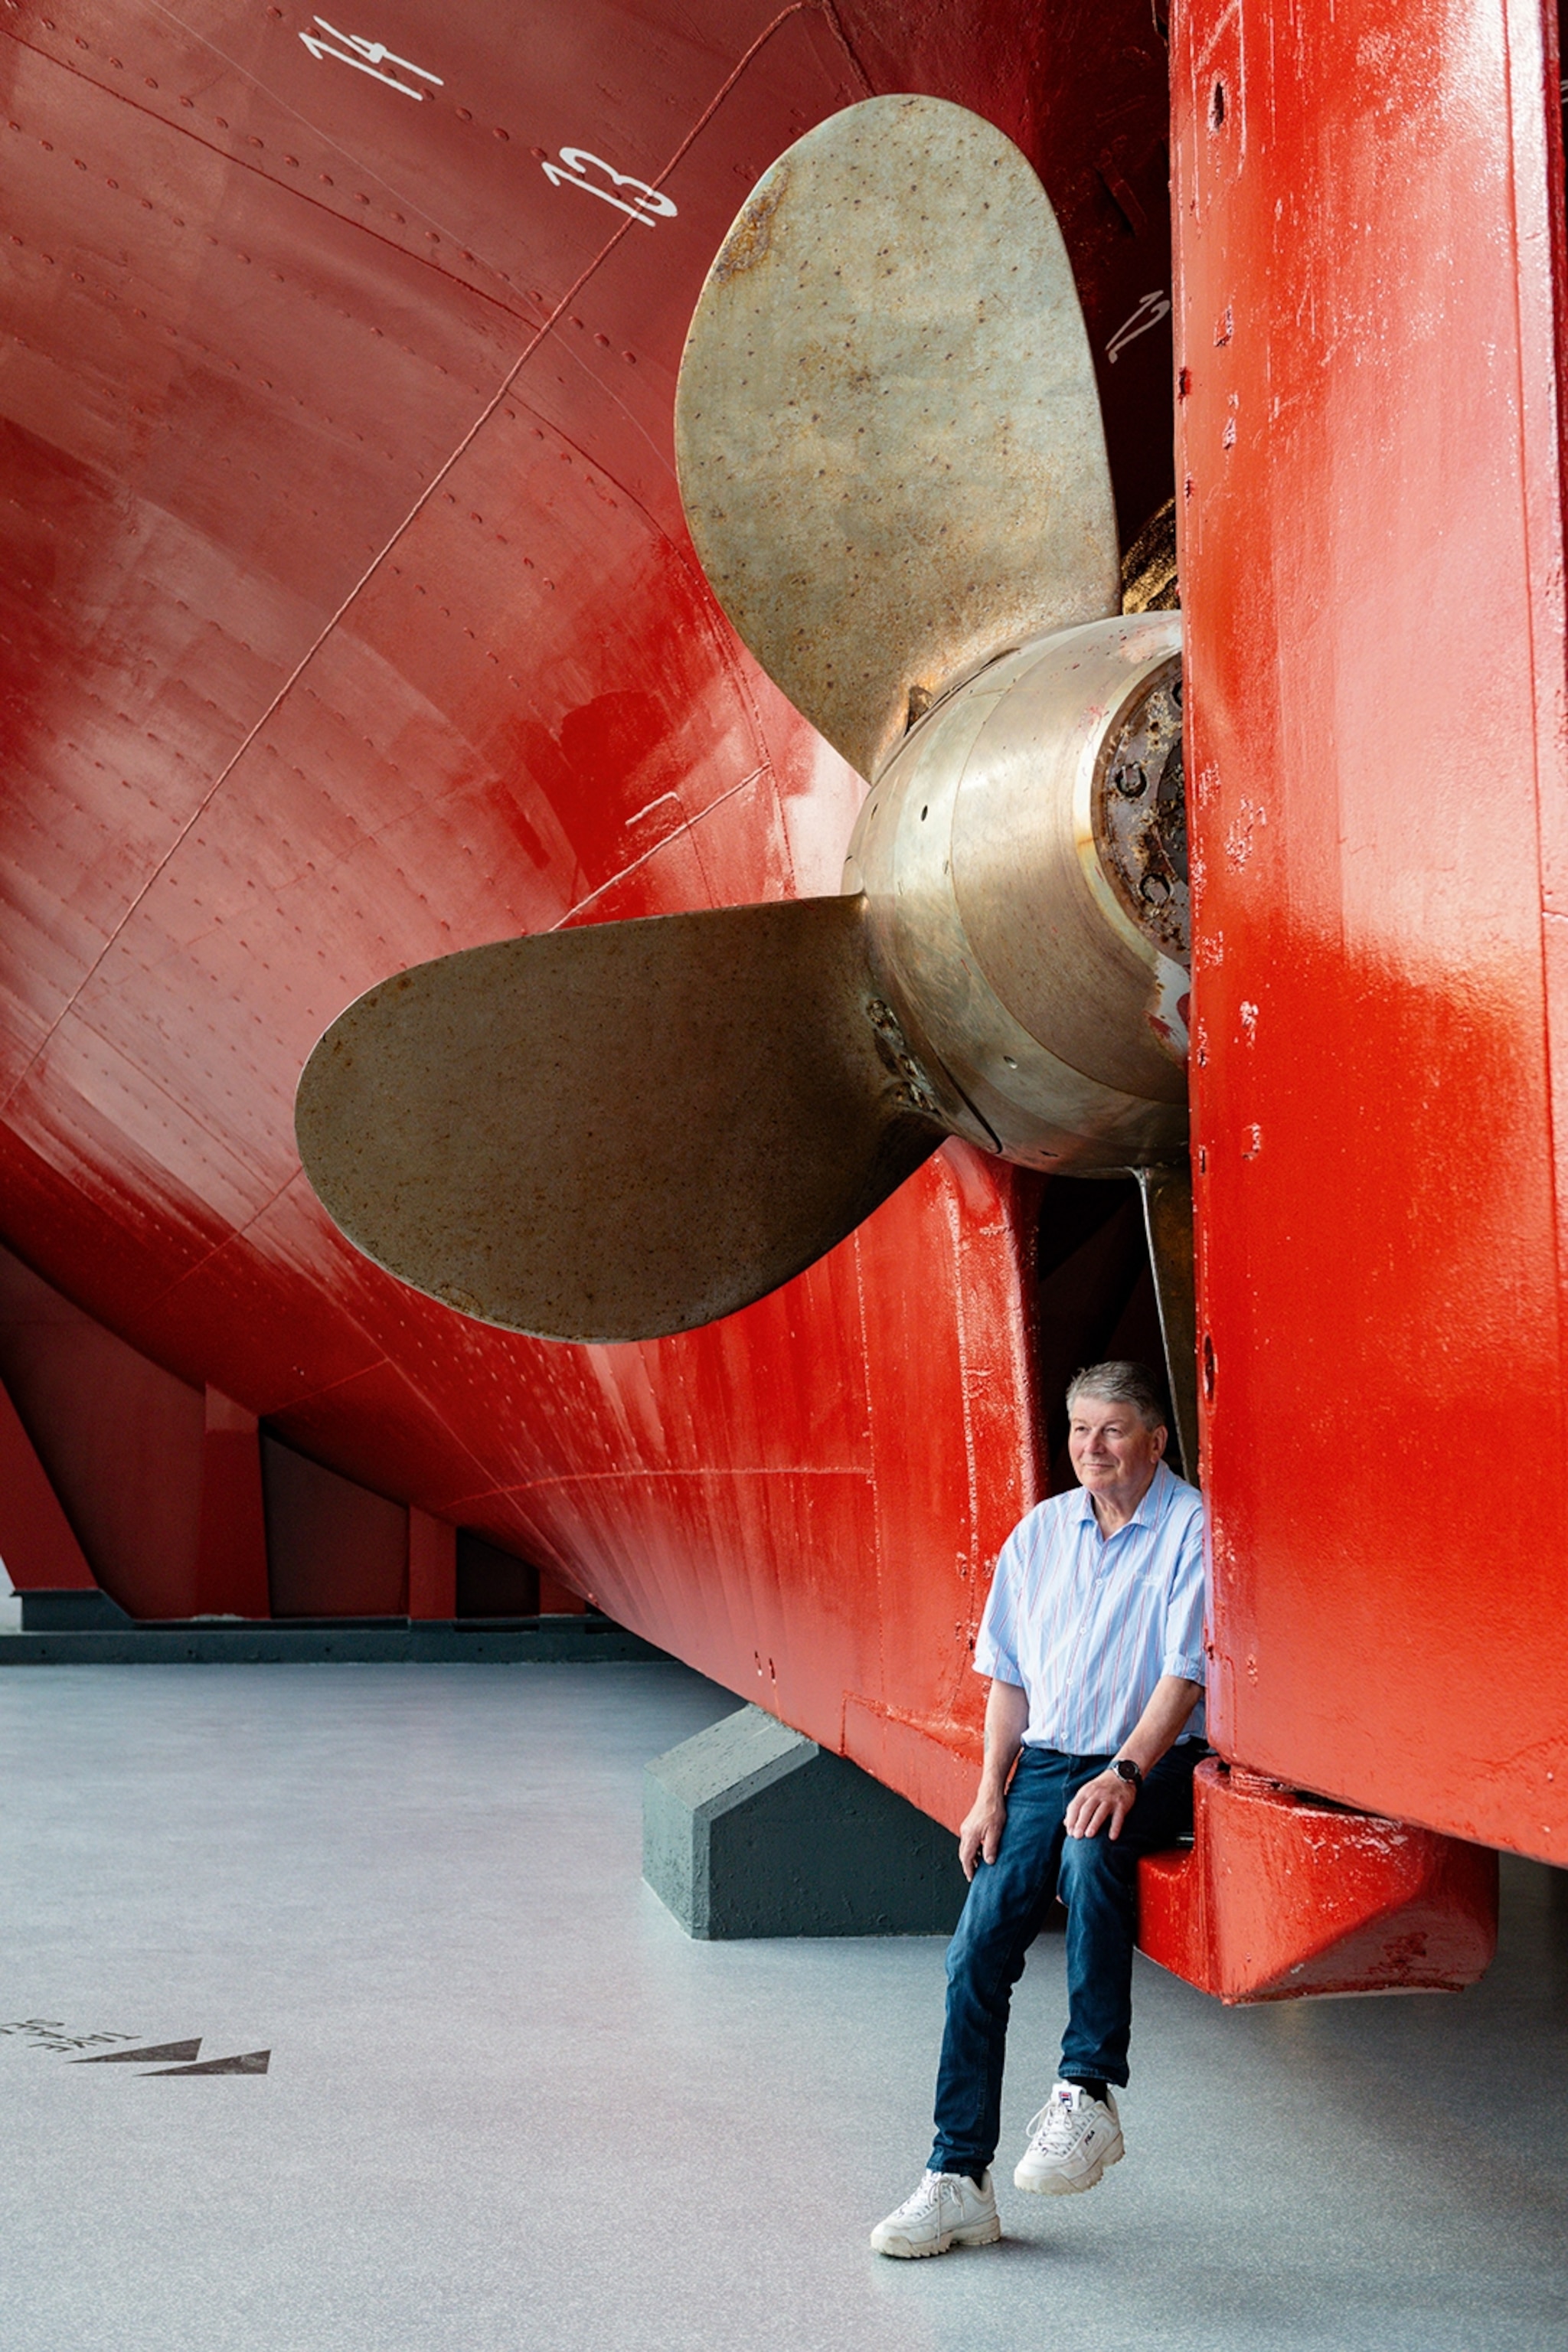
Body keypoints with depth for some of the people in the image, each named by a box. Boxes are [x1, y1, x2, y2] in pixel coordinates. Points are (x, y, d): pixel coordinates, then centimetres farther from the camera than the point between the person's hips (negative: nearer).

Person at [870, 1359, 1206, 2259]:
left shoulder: (1192, 1528, -5)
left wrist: (1125, 1773, -23)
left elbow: (1186, 1672, -12)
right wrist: (991, 1794, 3)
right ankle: (958, 2180, -5)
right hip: (1045, 1760, 5)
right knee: (980, 1945, -11)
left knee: (1091, 1852, -37)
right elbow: (1010, 1677, 13)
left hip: (1151, 1766, -5)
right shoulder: (1041, 1532, 10)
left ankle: (1088, 2095, -26)